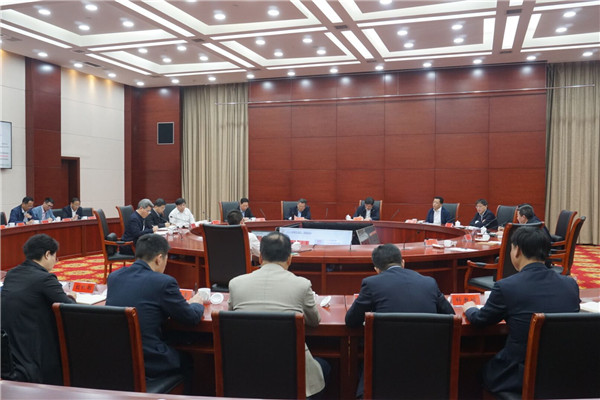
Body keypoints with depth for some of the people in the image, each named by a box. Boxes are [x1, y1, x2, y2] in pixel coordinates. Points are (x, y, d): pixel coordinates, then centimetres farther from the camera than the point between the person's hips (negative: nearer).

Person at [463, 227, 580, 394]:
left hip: (521, 378, -4)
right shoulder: (571, 284, -4)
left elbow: (479, 320, 1)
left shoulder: (506, 287, -17)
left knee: (481, 368, 23)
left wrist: (469, 308, 23)